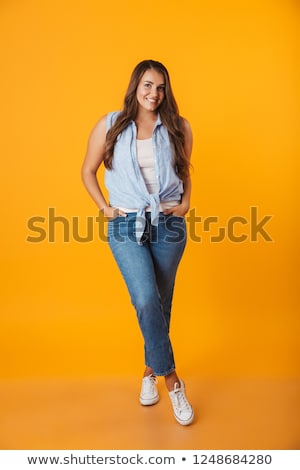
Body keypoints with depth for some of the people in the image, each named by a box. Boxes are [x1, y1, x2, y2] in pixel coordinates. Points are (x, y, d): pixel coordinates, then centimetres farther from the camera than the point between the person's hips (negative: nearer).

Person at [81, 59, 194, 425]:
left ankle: (151, 370, 33)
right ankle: (171, 380, 3)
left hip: (169, 225, 2)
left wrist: (185, 203, 5)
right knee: (146, 301, -16)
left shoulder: (178, 127, 4)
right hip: (126, 226, -1)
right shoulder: (110, 126, 1)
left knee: (161, 303, 9)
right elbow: (88, 171, 10)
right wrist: (104, 207, 1)